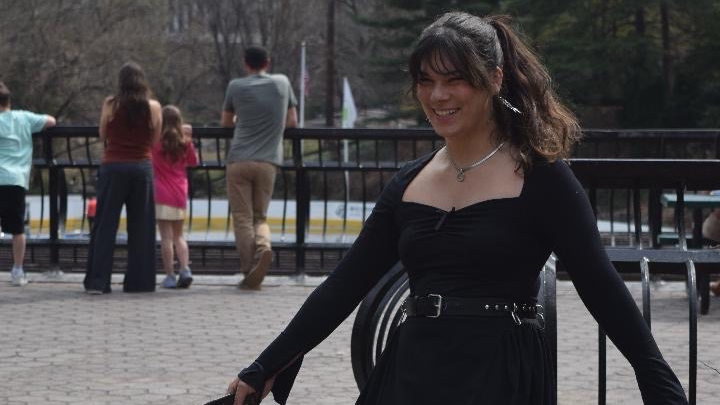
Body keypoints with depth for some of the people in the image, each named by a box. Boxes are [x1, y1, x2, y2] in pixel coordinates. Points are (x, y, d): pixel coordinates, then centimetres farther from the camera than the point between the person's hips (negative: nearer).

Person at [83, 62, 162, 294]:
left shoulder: (111, 104, -3)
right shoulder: (153, 107, 0)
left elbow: (102, 136, 8)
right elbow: (155, 140, 9)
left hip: (113, 167, -1)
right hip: (142, 168, 1)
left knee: (105, 225, 3)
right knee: (140, 227, 9)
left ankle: (97, 281, -1)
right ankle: (138, 281, 11)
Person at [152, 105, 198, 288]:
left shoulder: (155, 142, -6)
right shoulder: (184, 143, 3)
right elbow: (193, 162, 15)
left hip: (162, 195, -4)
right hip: (180, 194, 4)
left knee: (166, 236, -3)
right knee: (178, 236, 15)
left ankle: (169, 276, -5)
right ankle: (185, 269, -1)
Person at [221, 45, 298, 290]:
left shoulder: (236, 87, 6)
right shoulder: (282, 83, 10)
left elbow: (225, 122, 19)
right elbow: (292, 122, 17)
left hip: (238, 161, -2)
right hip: (268, 162, 2)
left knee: (242, 217, 0)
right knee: (260, 216, 12)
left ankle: (249, 272, -11)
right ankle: (263, 245, -20)